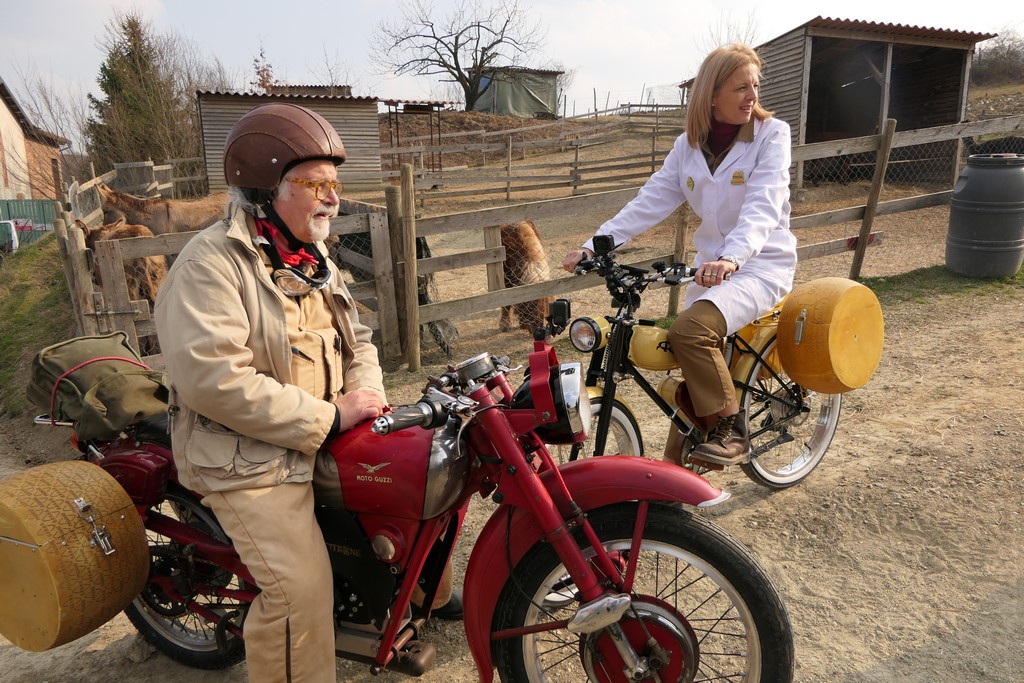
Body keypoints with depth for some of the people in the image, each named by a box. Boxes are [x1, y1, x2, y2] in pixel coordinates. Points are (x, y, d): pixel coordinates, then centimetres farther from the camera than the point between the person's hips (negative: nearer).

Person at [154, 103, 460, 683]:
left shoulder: (312, 260, 13)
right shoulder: (211, 264, -16)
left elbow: (355, 338, 17)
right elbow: (211, 378, -27)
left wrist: (367, 397, -4)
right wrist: (329, 418, -23)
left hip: (330, 434, 8)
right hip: (254, 460, -8)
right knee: (303, 592, -18)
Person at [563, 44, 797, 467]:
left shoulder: (771, 134, -6)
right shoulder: (689, 145, 7)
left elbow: (763, 206, -22)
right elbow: (650, 202, 0)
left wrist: (732, 257, -42)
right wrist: (594, 246, -12)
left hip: (762, 262, -5)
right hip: (712, 265, 5)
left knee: (690, 330, -31)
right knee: (691, 373, 1)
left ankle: (732, 429, -14)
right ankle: (679, 468, 19)